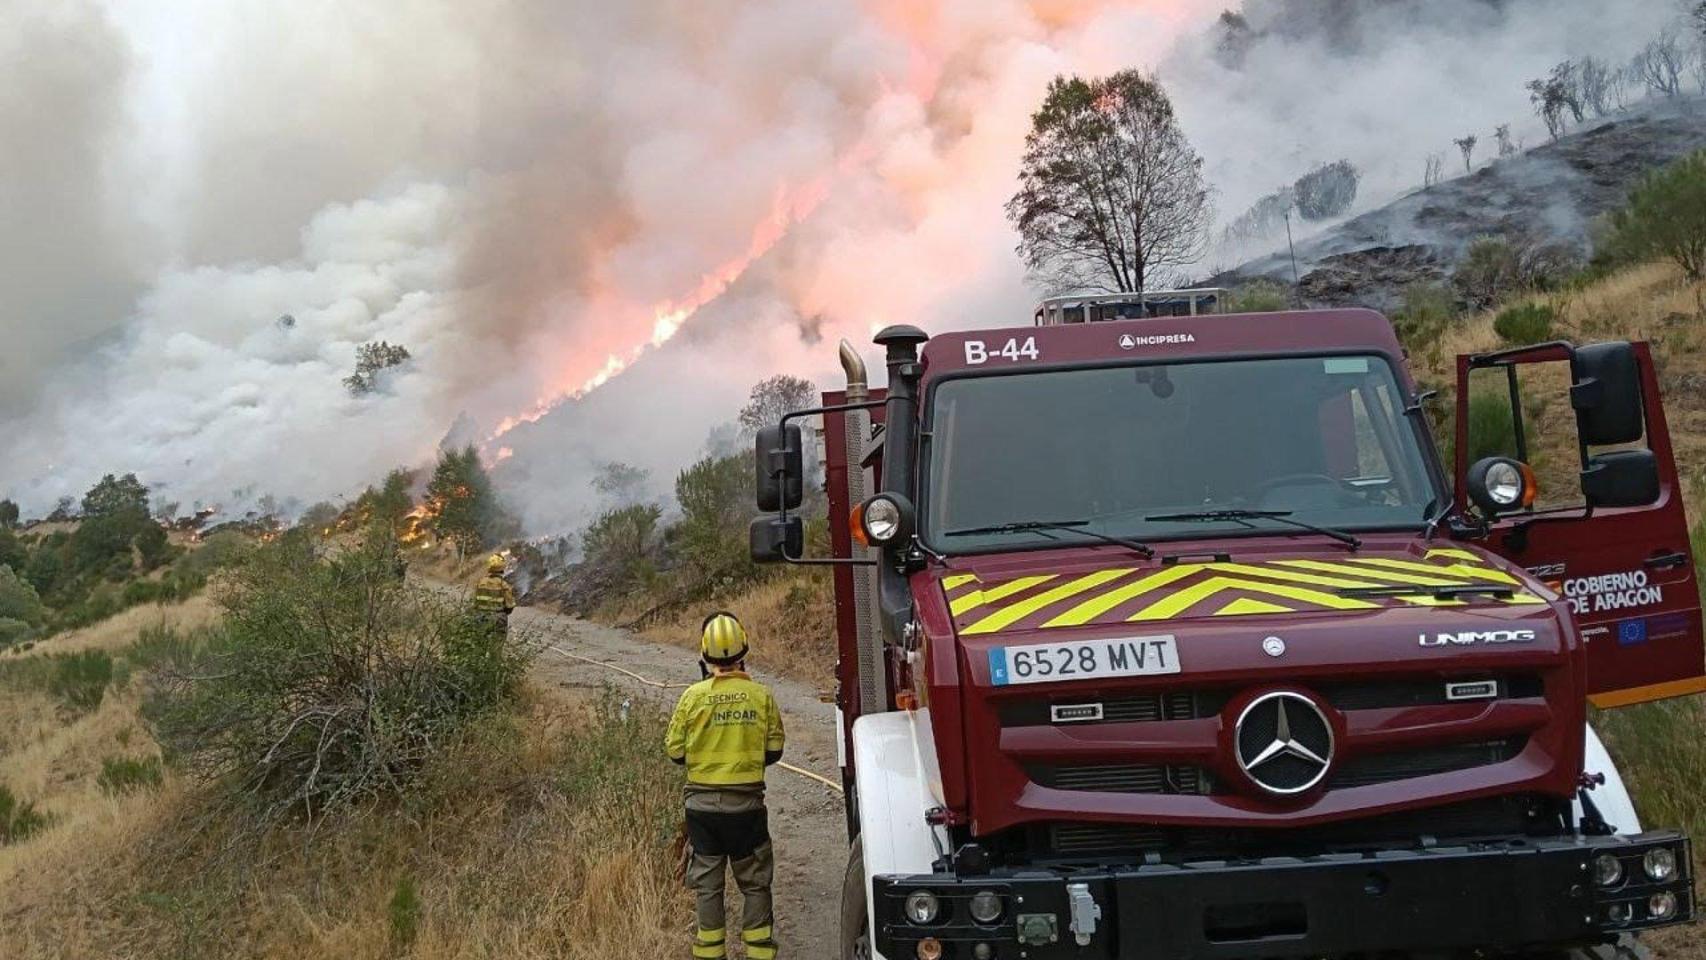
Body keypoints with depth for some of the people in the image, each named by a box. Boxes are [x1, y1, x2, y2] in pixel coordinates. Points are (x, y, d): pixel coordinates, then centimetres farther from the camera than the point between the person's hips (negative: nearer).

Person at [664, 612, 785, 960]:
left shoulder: (694, 696, -8)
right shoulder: (761, 695, -7)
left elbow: (675, 751, -3)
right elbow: (774, 750, 1)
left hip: (703, 804, 0)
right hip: (747, 804, 0)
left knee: (708, 885, 12)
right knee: (755, 885, 12)